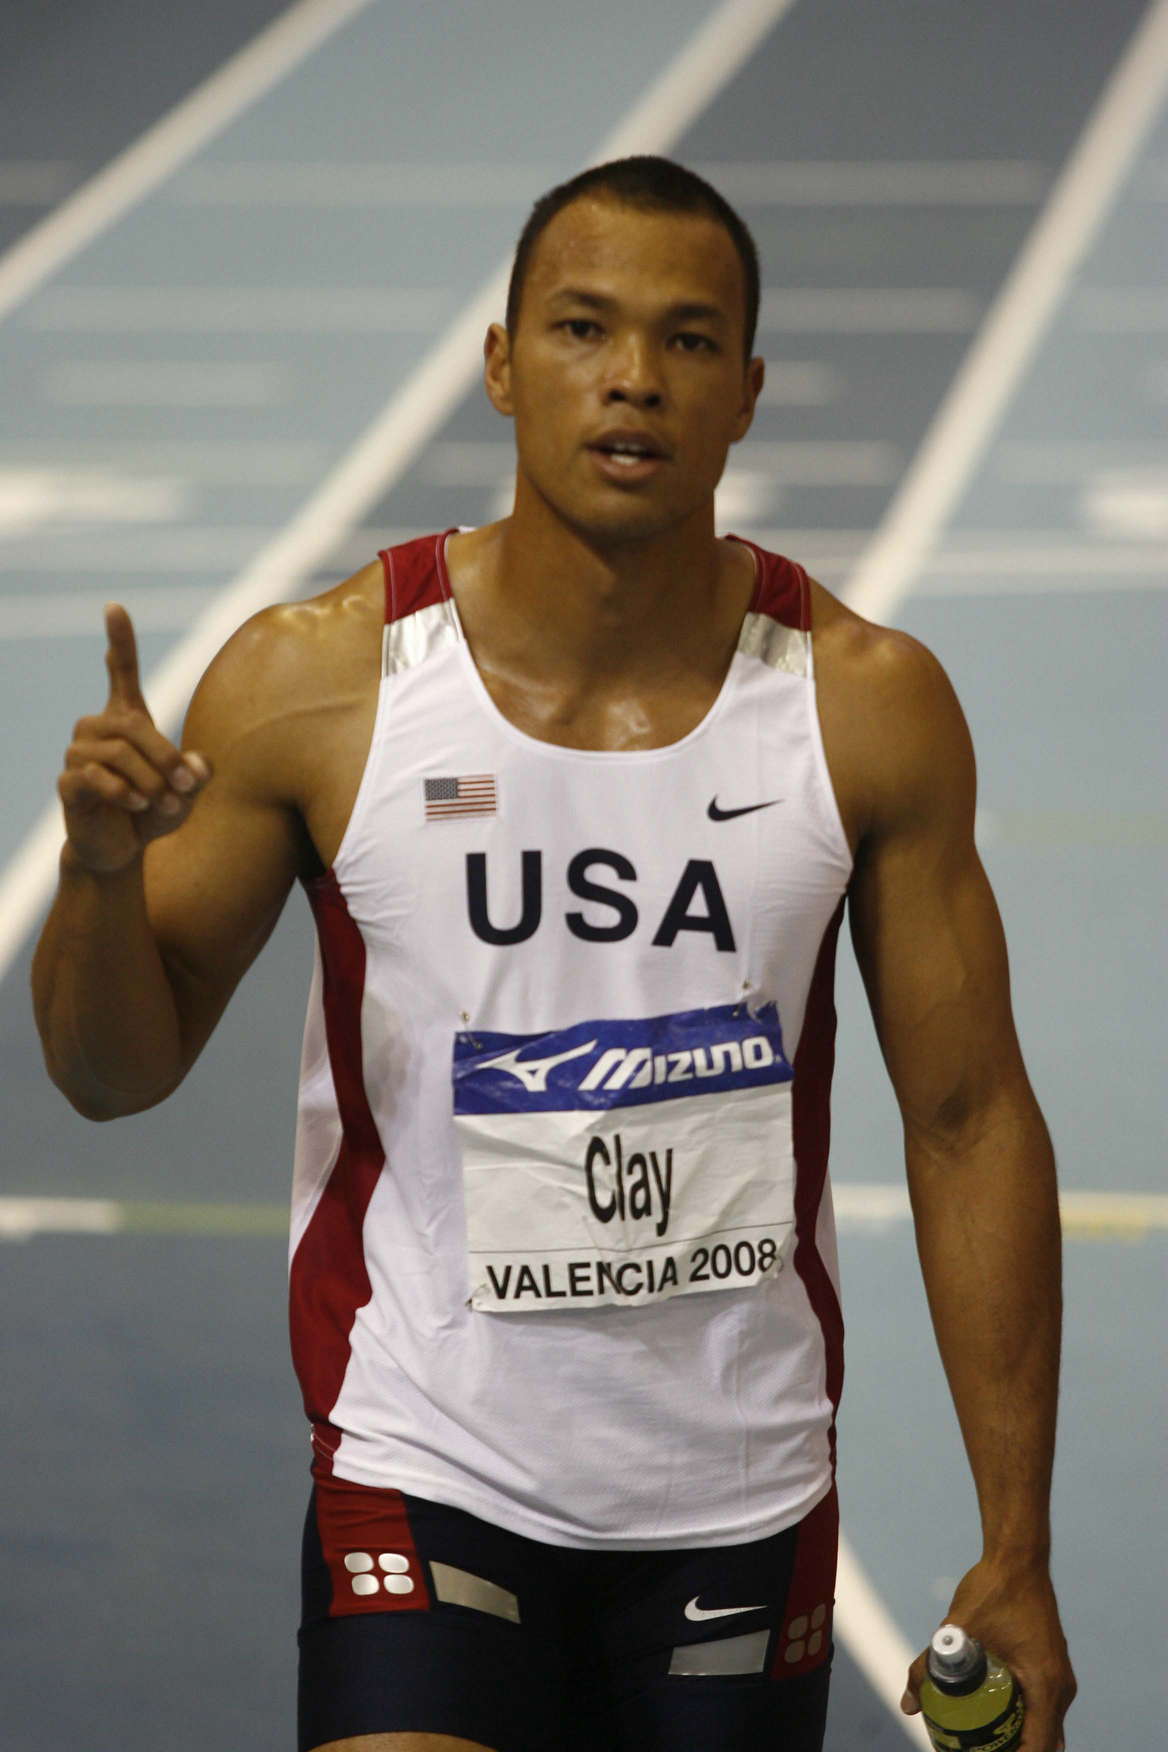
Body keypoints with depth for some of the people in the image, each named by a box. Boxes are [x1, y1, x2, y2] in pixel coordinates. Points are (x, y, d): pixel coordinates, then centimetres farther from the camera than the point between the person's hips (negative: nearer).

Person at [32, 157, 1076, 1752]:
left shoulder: (867, 704, -4)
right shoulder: (318, 680, -8)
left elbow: (967, 1120, 2)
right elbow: (120, 1072, 1)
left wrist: (1017, 1554, 0)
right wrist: (99, 872, -22)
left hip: (741, 1496, 2)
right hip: (427, 1481, -2)